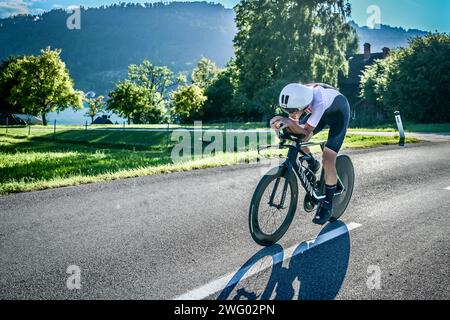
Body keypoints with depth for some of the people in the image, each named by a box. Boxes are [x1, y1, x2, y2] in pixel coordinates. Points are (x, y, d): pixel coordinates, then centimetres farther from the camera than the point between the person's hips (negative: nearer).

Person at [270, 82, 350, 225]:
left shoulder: (318, 102, -44)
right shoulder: (295, 97, -27)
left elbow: (306, 133, -40)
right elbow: (296, 129, -20)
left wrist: (289, 122, -57)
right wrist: (285, 124, -42)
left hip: (339, 113, -6)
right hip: (323, 111, 6)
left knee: (328, 161, -14)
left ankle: (327, 205, 4)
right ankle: (312, 164, 19)